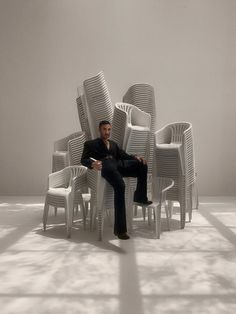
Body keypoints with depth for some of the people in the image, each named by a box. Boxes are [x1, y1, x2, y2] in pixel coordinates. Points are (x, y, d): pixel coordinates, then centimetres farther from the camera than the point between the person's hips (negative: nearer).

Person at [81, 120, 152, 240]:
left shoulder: (113, 144, 37)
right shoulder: (91, 144, 22)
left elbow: (124, 155, 24)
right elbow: (83, 160, 6)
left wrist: (135, 157, 2)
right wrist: (92, 164, -18)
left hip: (118, 165, 6)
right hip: (105, 166, -5)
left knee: (142, 164, -19)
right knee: (120, 186, -34)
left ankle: (140, 197, -7)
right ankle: (120, 229, -35)